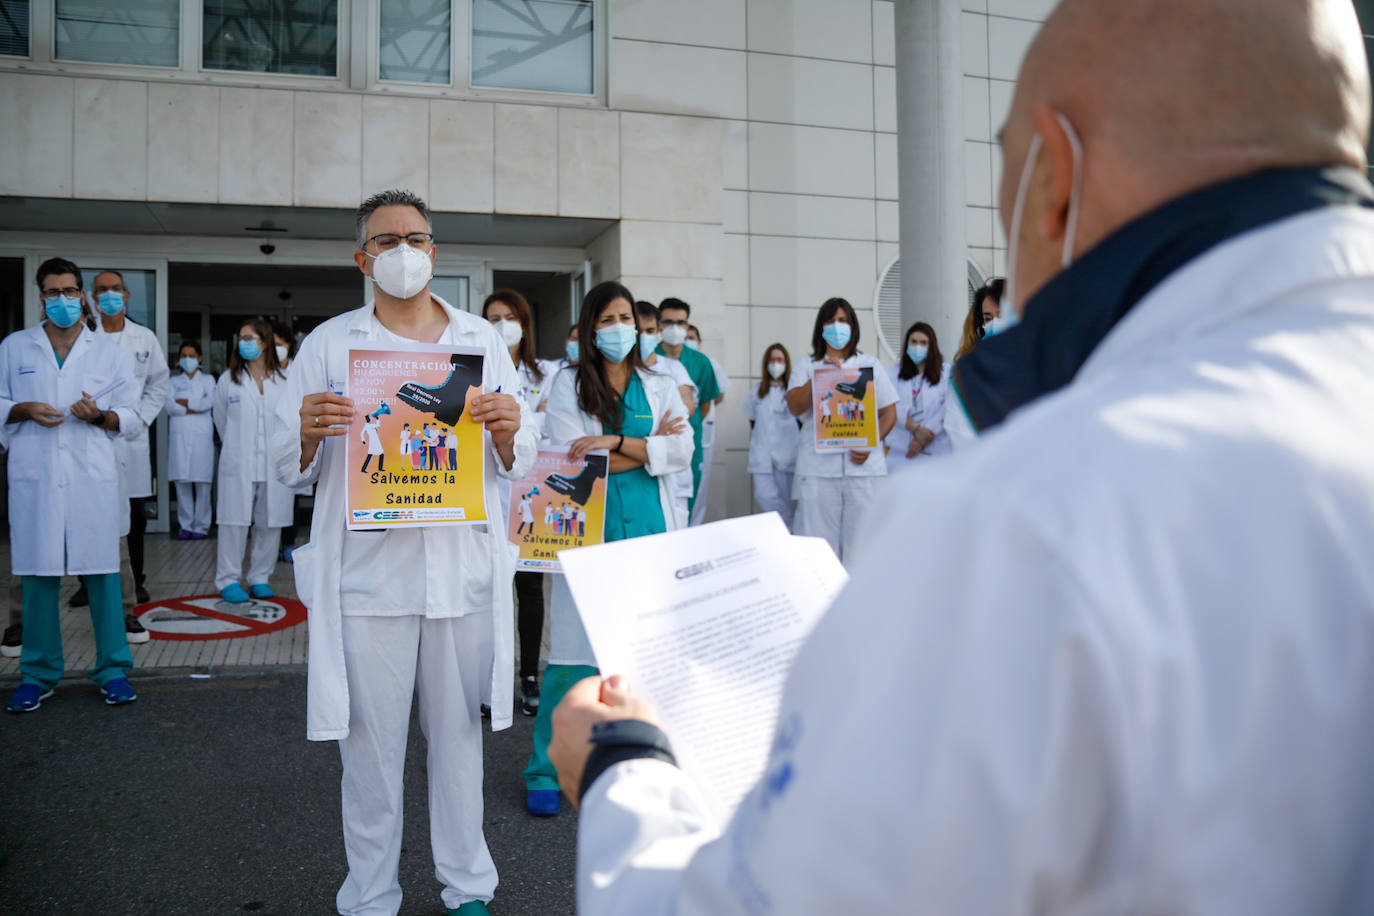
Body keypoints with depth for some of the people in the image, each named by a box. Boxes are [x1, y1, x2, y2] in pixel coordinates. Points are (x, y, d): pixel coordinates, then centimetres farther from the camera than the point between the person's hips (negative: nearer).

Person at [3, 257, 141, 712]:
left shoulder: (108, 351, 10)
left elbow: (133, 416, 8)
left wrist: (100, 415, -11)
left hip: (93, 478, -1)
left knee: (102, 572, 1)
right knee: (38, 575, 5)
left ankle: (113, 668, 10)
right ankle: (39, 672, 17)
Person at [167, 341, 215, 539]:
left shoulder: (208, 380, 15)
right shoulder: (174, 382, 17)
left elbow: (209, 402, -3)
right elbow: (169, 406, 1)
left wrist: (183, 402, -2)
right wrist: (195, 407, -6)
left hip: (202, 435, -1)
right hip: (179, 435, 1)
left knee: (202, 483, -5)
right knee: (182, 482, -2)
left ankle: (201, 526, 0)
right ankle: (185, 525, 4)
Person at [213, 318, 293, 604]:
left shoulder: (284, 381, 5)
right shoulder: (229, 379, 6)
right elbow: (221, 419, 17)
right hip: (238, 464, -1)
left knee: (270, 522, 4)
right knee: (235, 520, -2)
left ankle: (259, 578, 17)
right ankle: (228, 580, 8)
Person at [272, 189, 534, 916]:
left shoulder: (483, 342, 9)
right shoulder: (329, 344, 6)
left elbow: (517, 467, 8)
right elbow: (290, 468, 4)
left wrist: (508, 431, -14)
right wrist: (309, 431, -17)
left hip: (463, 571, 1)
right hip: (367, 574, -1)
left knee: (457, 733, 12)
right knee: (371, 742, 9)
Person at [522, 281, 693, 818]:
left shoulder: (660, 386, 14)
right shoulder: (568, 385, 6)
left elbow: (682, 451, -1)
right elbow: (569, 460, -8)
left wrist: (614, 442, -11)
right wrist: (649, 445, -5)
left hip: (648, 530, 3)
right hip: (588, 530, -2)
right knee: (574, 654, -3)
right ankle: (546, 774, 11)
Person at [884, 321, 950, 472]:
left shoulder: (946, 372, 7)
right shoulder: (894, 372, 11)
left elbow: (947, 409, -2)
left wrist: (923, 439, -9)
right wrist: (916, 428, -15)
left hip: (935, 449, -1)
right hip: (899, 450, 1)